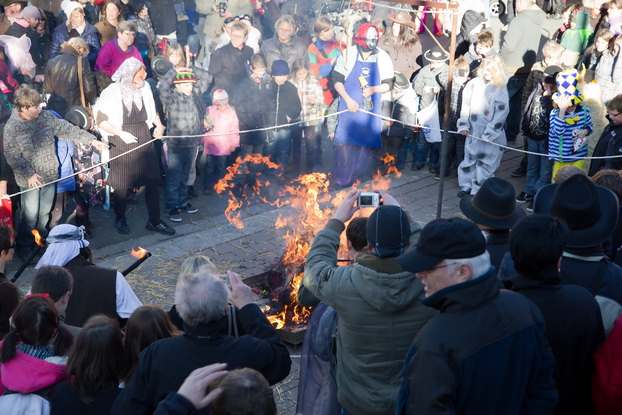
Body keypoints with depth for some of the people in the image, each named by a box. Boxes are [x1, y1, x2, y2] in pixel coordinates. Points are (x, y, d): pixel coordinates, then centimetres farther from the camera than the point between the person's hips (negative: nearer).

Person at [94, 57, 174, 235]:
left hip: (144, 140, 4)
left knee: (153, 180, 4)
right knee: (121, 184, 8)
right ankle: (120, 219, 29)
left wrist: (159, 125, 0)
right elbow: (101, 120, -9)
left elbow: (152, 110, 17)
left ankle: (154, 221, 17)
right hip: (122, 144, -4)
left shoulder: (145, 88, 0)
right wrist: (121, 133, -17)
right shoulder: (112, 92, -12)